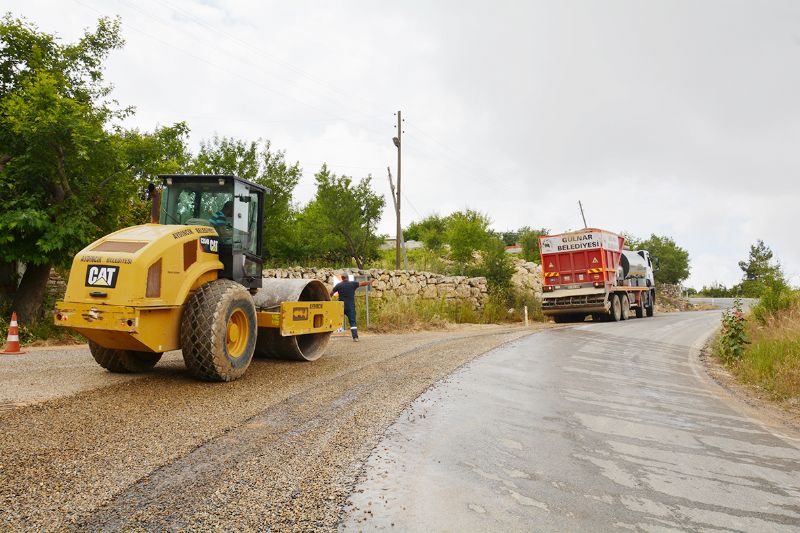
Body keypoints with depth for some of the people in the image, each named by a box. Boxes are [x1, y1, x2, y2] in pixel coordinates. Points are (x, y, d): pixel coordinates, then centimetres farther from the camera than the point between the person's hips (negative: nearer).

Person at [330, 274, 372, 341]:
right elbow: (362, 283, 5)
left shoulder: (338, 285, 0)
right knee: (353, 322, 1)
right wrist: (369, 282, 22)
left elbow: (331, 293, 6)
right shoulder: (353, 284, -1)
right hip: (351, 307, 0)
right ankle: (355, 337, -8)